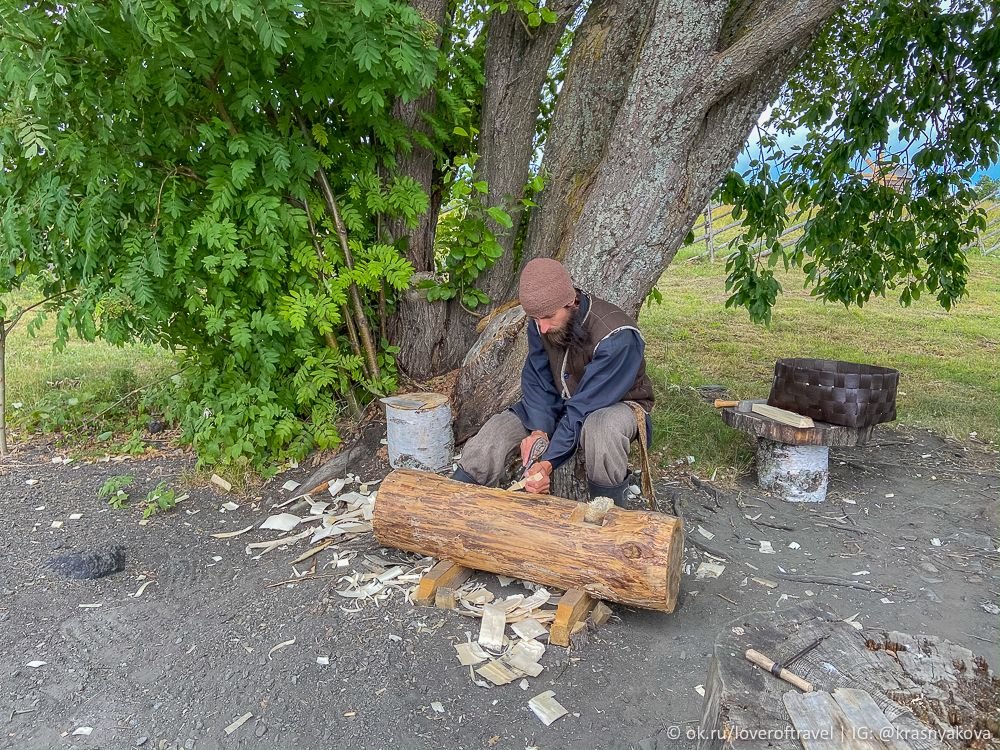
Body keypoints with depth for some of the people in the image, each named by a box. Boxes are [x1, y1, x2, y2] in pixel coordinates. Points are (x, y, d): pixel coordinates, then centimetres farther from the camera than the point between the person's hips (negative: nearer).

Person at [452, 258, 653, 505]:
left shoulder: (617, 336, -33)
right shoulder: (540, 323, -14)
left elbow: (585, 406, -34)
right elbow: (537, 380, -9)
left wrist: (549, 462, -37)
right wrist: (538, 429, -27)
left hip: (616, 404, -5)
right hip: (562, 402, 5)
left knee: (600, 427, -41)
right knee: (497, 429, -11)